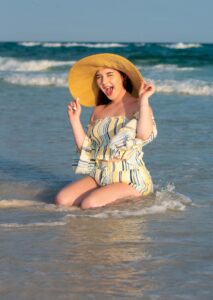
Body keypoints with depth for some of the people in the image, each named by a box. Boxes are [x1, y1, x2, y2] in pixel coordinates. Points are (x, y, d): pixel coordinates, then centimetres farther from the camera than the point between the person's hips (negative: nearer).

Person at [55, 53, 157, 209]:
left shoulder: (138, 106, -1)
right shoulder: (99, 110, 17)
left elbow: (145, 135, -22)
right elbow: (86, 147, 14)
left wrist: (144, 99, -19)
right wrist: (75, 119, 6)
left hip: (130, 181, -6)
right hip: (98, 177, 6)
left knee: (90, 204, -28)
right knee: (62, 200, -15)